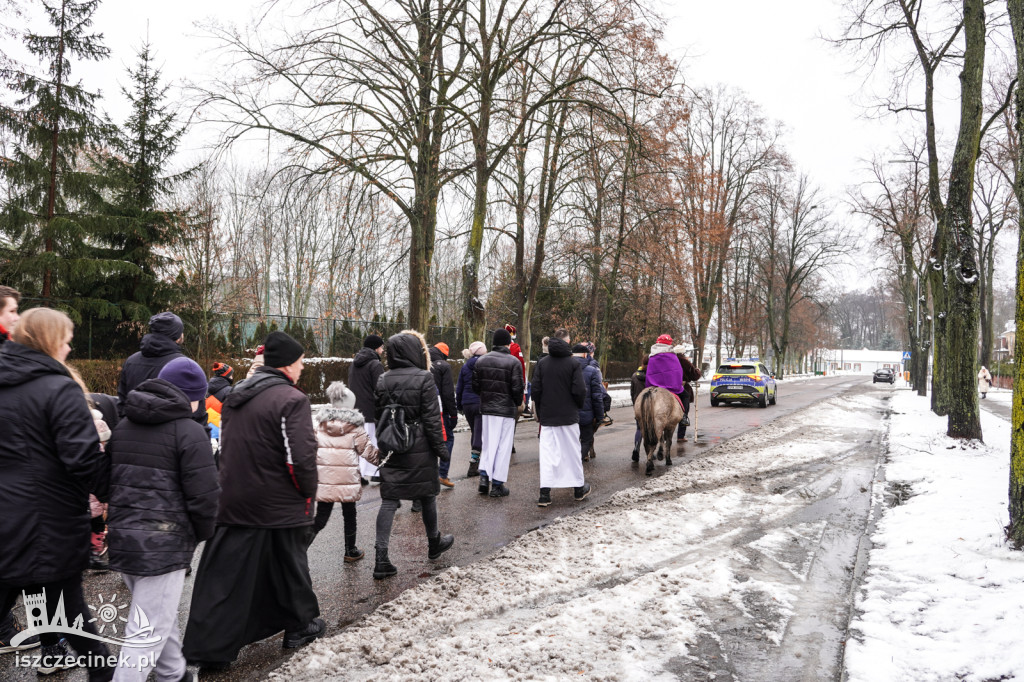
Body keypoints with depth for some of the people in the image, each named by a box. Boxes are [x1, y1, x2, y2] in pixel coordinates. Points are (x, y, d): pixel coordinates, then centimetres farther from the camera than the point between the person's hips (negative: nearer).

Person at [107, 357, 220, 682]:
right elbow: (203, 495, -16)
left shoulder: (123, 426, 11)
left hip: (122, 538, 8)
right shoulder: (189, 431, -13)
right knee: (149, 631, 0)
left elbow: (109, 479, 18)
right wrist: (202, 533, 2)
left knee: (161, 617, 24)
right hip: (164, 543, -8)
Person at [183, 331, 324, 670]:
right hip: (280, 506, -5)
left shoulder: (236, 396, 8)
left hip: (233, 501, 6)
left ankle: (206, 649, 9)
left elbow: (227, 448, 16)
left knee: (226, 575, 8)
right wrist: (309, 492, -7)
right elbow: (302, 457, -23)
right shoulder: (291, 399, -18)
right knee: (288, 565, 14)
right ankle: (300, 627, 32)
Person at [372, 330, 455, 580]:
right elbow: (431, 418, -11)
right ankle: (434, 544, 34)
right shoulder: (424, 379, -11)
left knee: (389, 500, 4)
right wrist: (440, 447, -4)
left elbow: (379, 415, 8)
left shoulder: (382, 381, 4)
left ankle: (381, 559, -2)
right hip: (419, 449, -4)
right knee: (427, 496, 14)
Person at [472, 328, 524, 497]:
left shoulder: (481, 361, 4)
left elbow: (475, 386, 5)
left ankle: (484, 477, 5)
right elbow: (517, 388, -12)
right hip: (506, 409, -4)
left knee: (488, 443, 17)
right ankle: (497, 484, 8)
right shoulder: (513, 362, -11)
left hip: (486, 408, 4)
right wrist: (518, 404, 5)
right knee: (503, 446, 4)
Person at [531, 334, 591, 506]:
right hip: (569, 415, -2)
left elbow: (536, 390, 0)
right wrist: (579, 405, 8)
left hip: (547, 416, 2)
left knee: (547, 453, 2)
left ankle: (545, 493, -4)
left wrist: (539, 412, 10)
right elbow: (579, 391, -11)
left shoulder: (541, 363, 2)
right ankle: (579, 489, 22)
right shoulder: (573, 364, -6)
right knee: (572, 451, 10)